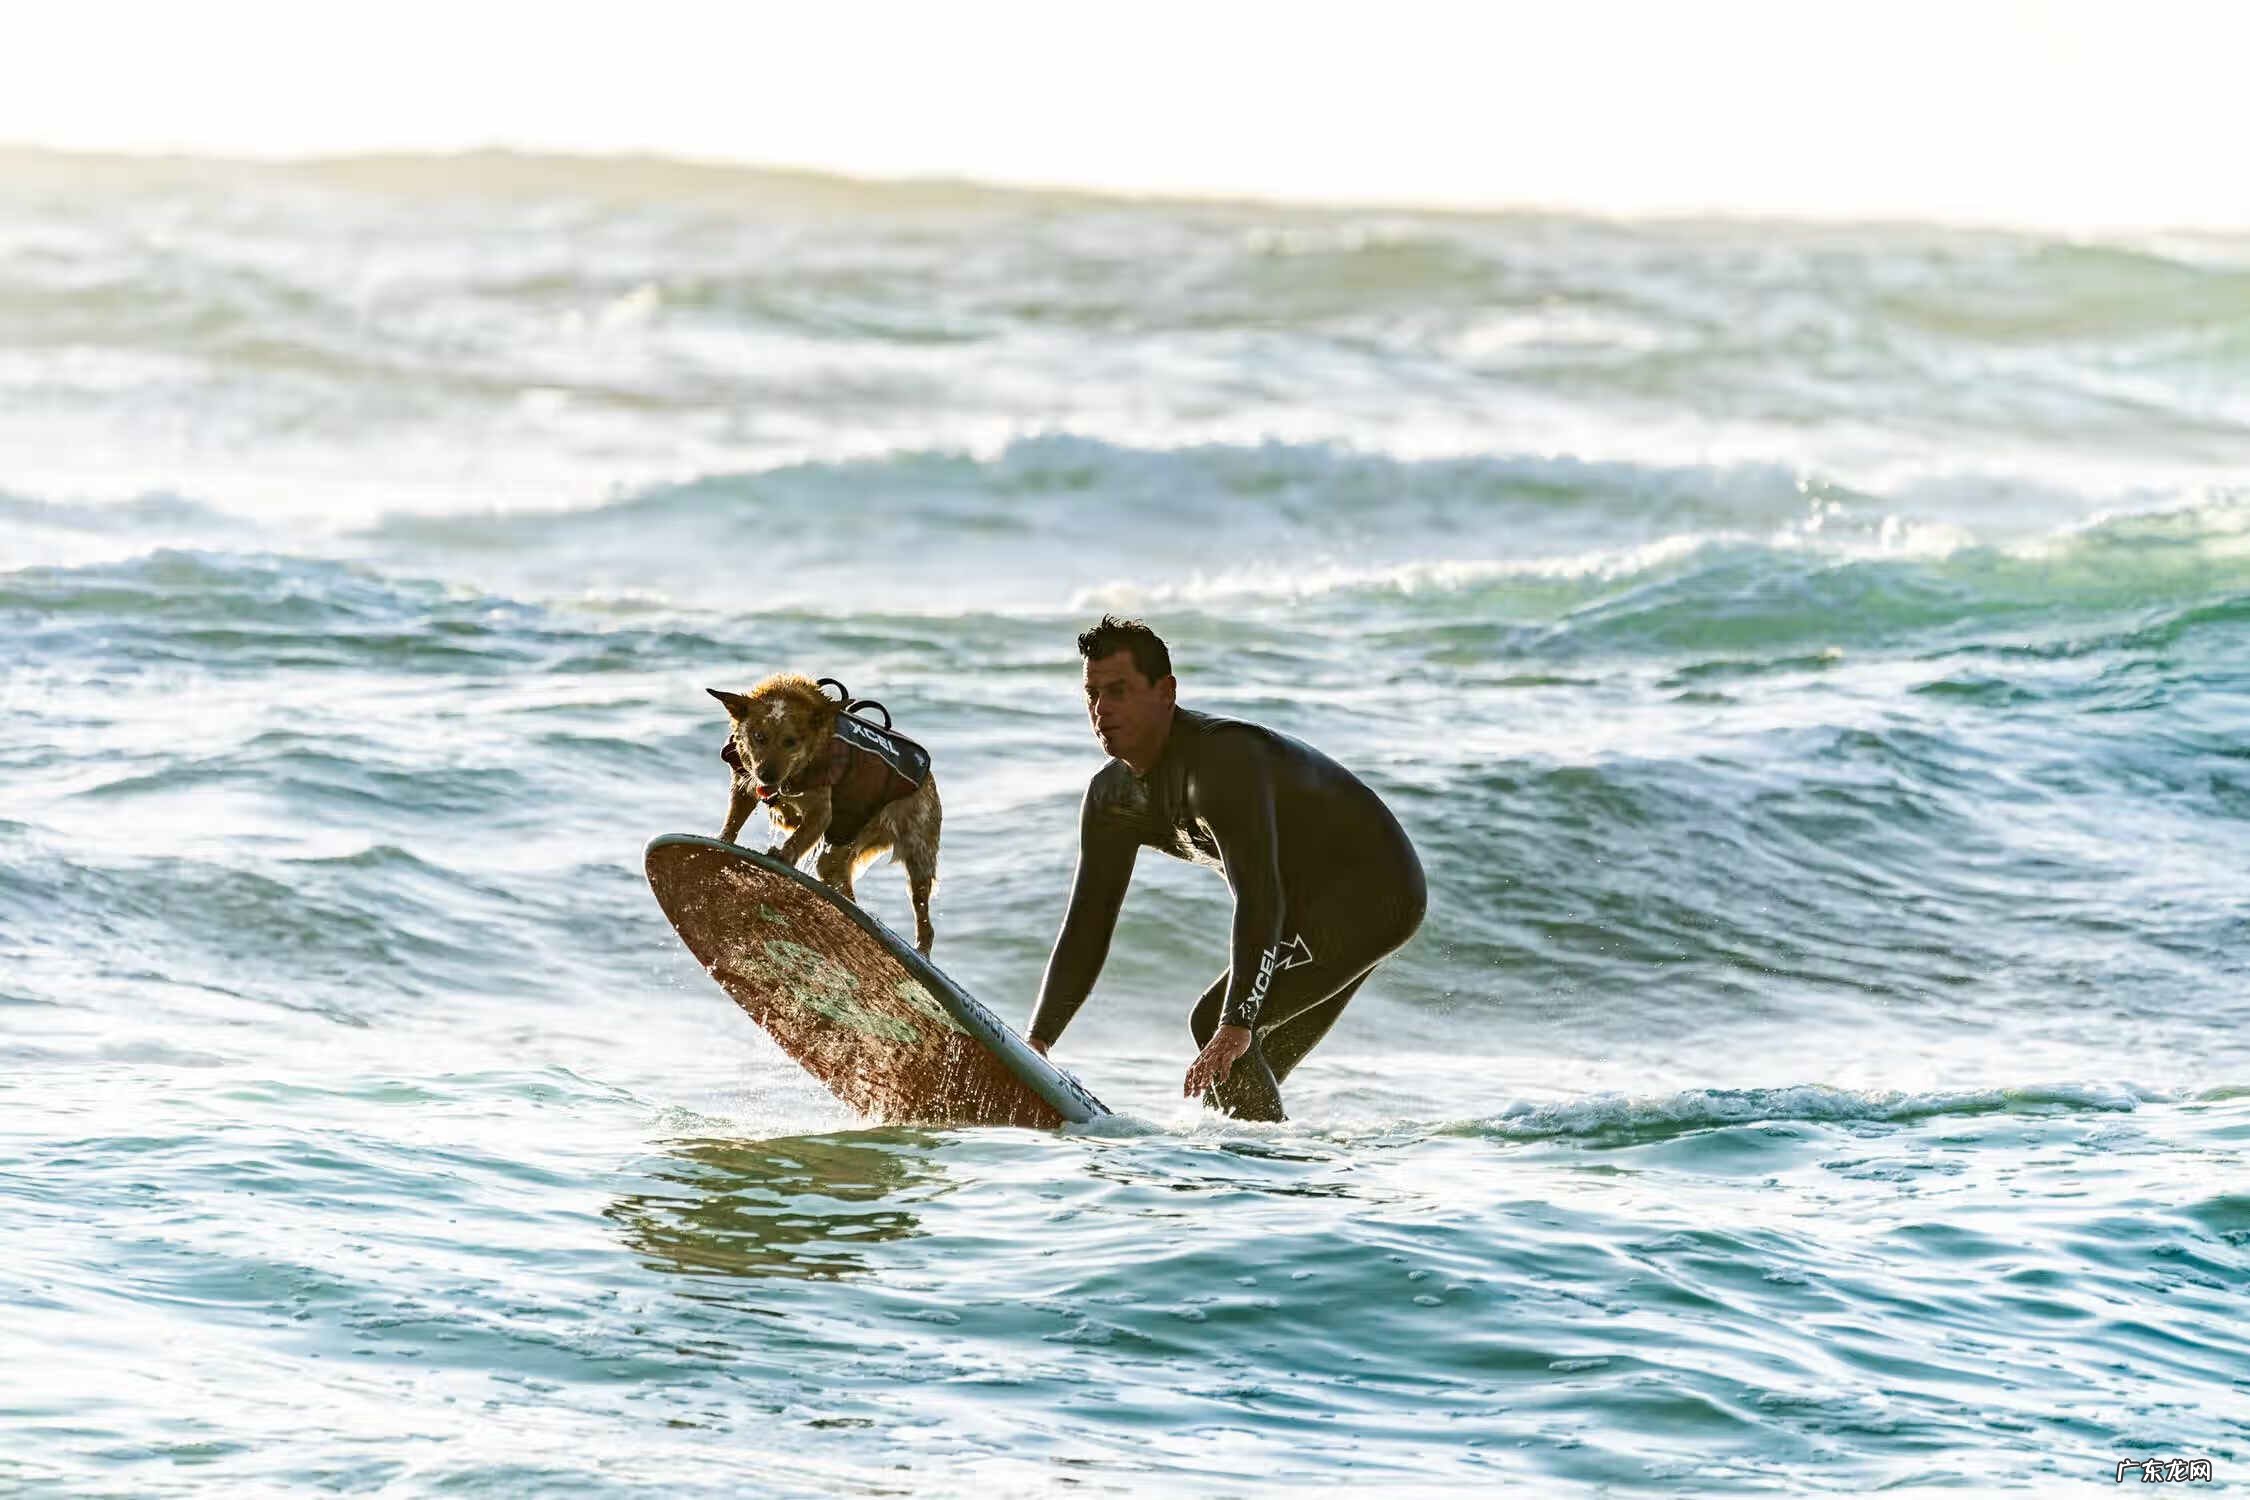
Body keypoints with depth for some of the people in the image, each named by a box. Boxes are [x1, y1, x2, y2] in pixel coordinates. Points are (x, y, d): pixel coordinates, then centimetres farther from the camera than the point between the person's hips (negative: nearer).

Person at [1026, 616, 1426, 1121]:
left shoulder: (1222, 761, -30)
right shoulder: (1112, 798, -2)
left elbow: (1259, 901, -39)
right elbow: (1086, 929, 2)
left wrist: (1236, 1025, -48)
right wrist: (1035, 1042, -8)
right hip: (1312, 909, 10)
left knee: (1215, 1025, -22)